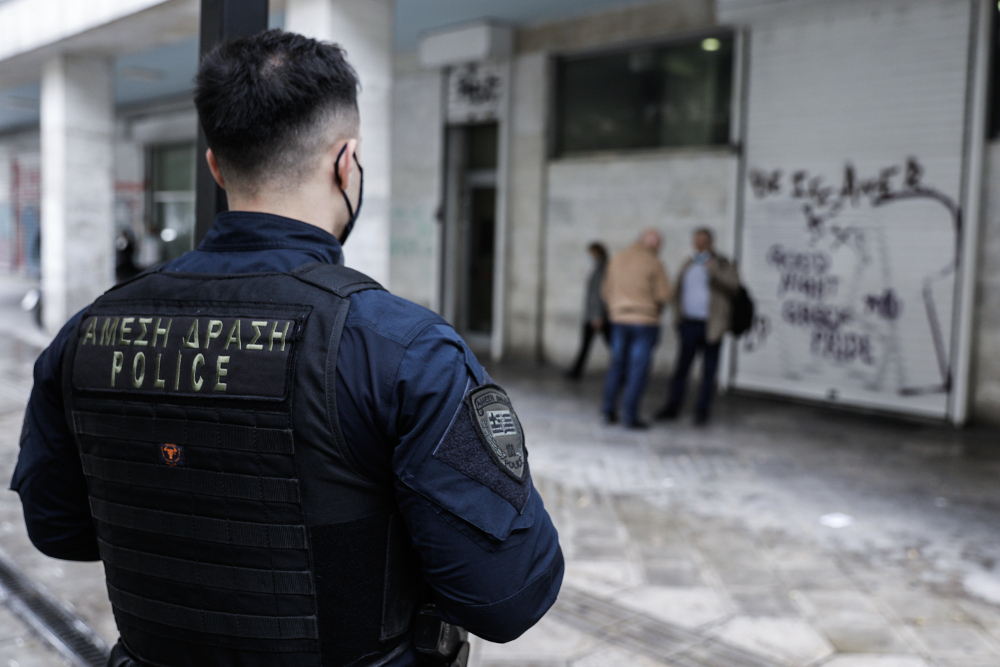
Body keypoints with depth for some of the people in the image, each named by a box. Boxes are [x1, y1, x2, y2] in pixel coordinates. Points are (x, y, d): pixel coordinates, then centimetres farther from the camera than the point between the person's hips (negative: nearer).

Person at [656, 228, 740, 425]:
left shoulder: (722, 264, 2)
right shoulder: (688, 264, 16)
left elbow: (734, 285, -16)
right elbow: (679, 291, 21)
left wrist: (713, 270, -27)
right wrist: (678, 315, 9)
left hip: (711, 326, -4)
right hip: (689, 324, 4)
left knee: (709, 370, 2)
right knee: (681, 366, 4)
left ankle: (702, 410, 9)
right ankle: (673, 407, 9)